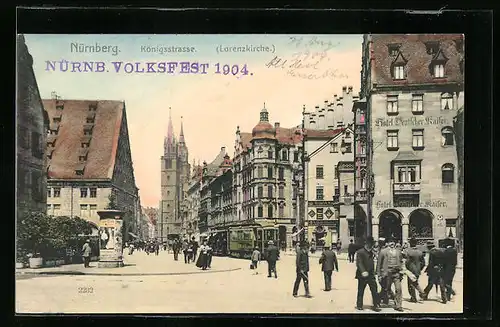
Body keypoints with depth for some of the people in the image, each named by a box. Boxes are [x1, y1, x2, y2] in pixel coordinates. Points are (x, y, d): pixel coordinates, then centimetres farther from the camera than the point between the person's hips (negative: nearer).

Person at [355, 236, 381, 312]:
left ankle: (376, 305, 4)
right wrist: (363, 271, -29)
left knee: (374, 291, -1)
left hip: (371, 275, 5)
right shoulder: (360, 252, -8)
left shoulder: (371, 252, 13)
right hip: (362, 275, -5)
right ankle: (359, 305, 16)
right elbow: (359, 263, -17)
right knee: (360, 291, 5)